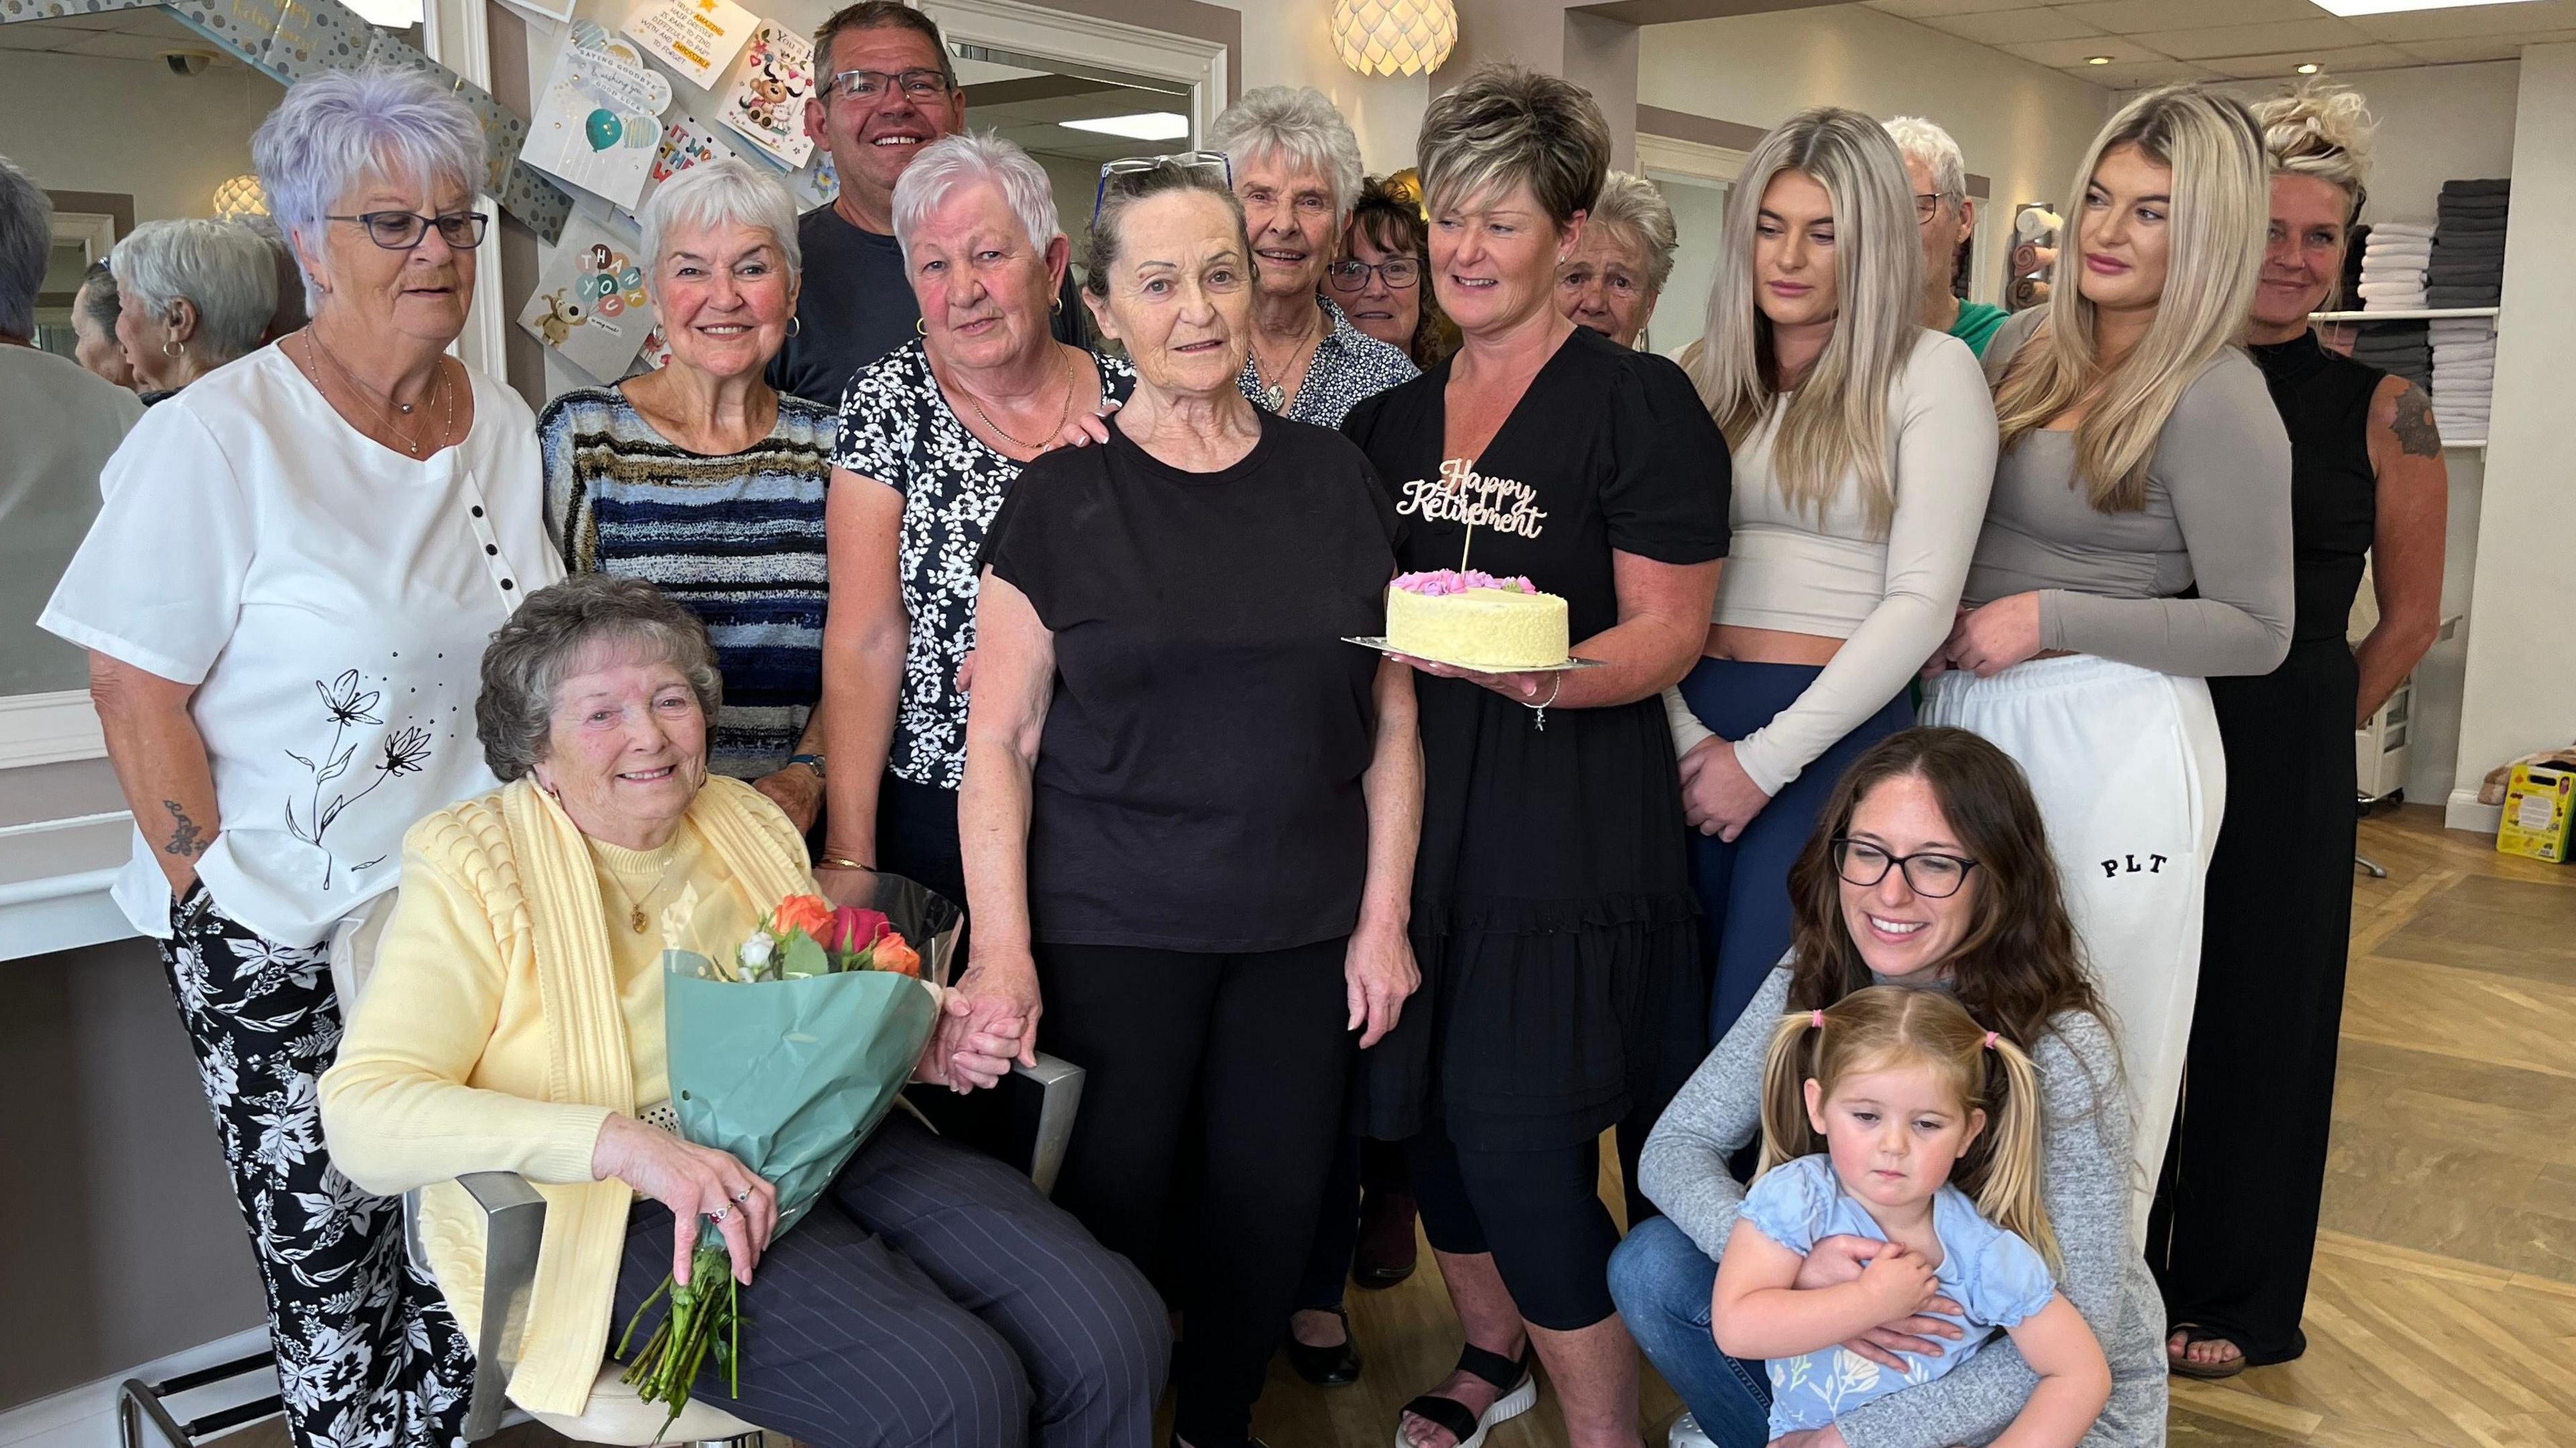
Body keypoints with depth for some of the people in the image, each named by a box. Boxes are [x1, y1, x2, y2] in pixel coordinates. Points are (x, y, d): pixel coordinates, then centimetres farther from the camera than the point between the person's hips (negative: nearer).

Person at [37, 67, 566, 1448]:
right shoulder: (216, 437, -12)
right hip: (281, 934, -4)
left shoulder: (502, 425, 5)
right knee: (332, 1259, 3)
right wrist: (217, 907, -11)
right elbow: (137, 692, -10)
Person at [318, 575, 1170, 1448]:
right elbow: (363, 1114, -16)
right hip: (645, 1213, -5)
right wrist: (627, 1144, -29)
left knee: (1115, 1332, -15)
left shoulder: (750, 823, 13)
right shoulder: (472, 870, -4)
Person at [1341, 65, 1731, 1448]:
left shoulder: (1640, 403, -5)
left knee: (1516, 1131, -7)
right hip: (1412, 802, 6)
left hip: (1569, 814, -6)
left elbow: (1669, 632, -11)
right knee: (1419, 1101, 13)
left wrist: (1541, 675, -27)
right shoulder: (1390, 421, 13)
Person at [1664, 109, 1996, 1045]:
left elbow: (1921, 602, -8)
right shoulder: (1703, 373, 11)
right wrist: (1686, 736, -8)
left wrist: (1764, 759, -11)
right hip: (1691, 729, 4)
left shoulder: (1930, 373, -2)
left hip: (1838, 736, -4)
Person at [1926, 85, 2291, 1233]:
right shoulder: (2024, 343, 9)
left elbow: (2256, 632, -10)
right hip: (1970, 717, 7)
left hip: (2112, 745, -7)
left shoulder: (2216, 402, -12)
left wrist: (2051, 620, -16)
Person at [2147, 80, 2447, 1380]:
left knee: (2260, 1015, 10)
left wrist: (2300, 727, 7)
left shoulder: (2379, 411, -4)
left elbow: (2409, 618, 3)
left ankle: (2234, 1296, 29)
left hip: (2289, 751, -1)